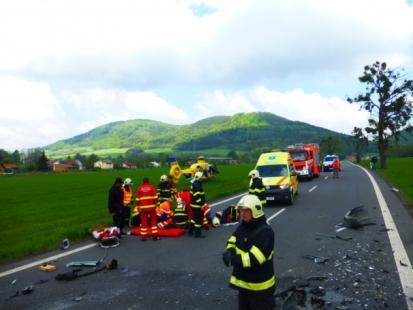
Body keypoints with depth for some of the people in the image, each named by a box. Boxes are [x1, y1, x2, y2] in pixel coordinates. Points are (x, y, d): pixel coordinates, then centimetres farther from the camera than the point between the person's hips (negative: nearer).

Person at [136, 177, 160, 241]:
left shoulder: (139, 188, 5)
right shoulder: (152, 187, 0)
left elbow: (137, 199, 5)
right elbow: (155, 197, -4)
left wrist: (138, 207, 13)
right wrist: (157, 204, 5)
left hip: (143, 207, 1)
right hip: (151, 206, -1)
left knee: (143, 222, 7)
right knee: (153, 221, 8)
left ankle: (143, 237, 9)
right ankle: (154, 236, 7)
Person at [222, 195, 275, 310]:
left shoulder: (265, 231, -25)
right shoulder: (242, 226, 2)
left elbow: (255, 258, -32)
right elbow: (232, 241, 10)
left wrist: (232, 260, -29)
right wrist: (228, 252, -14)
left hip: (259, 285, -8)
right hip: (243, 282, 8)